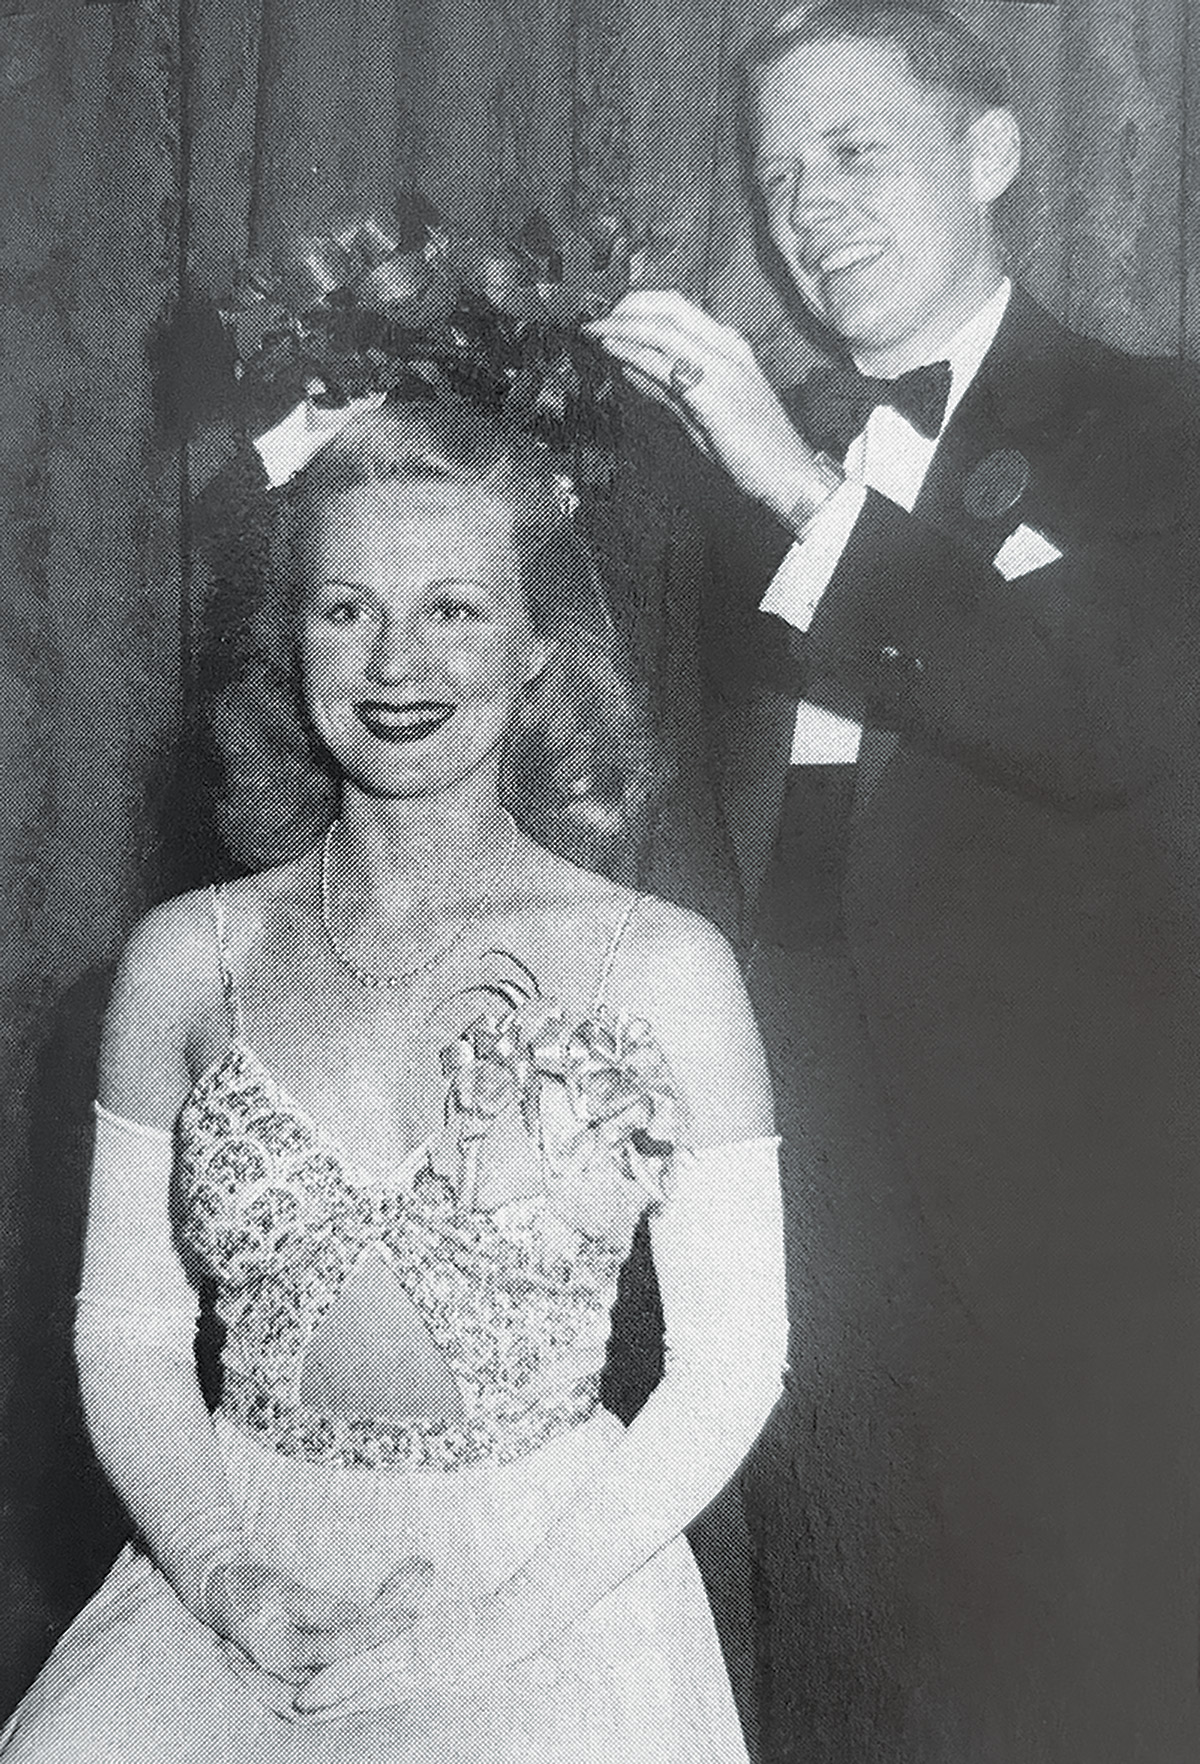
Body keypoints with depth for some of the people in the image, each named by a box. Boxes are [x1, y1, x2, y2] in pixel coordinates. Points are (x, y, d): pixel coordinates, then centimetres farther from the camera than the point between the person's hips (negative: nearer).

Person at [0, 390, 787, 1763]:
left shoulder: (663, 969, -5)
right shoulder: (188, 958, 2)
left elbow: (730, 1364, -3)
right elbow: (127, 1331, 5)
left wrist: (500, 1621, -9)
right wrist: (224, 1579, -9)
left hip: (550, 1600, -1)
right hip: (234, 1587, 1)